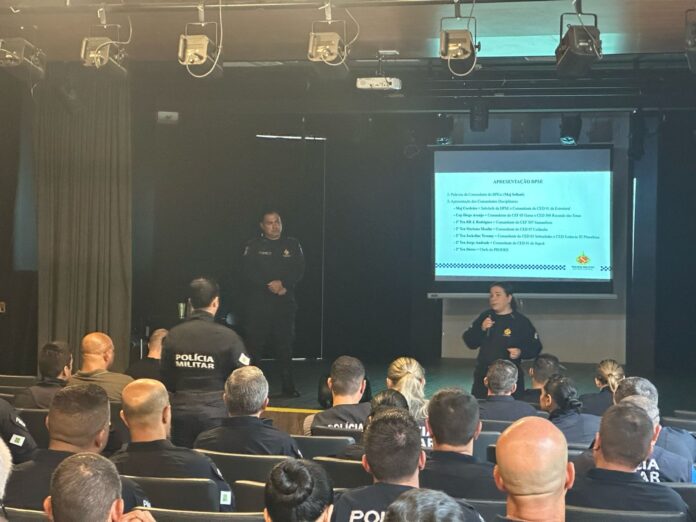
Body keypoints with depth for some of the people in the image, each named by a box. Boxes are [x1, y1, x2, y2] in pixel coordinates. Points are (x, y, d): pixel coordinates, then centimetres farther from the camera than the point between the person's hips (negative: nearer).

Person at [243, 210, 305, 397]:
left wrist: (283, 284, -15)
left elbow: (299, 270, 0)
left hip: (285, 303, 1)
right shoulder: (253, 246, 4)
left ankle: (288, 387, 8)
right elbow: (249, 273, -6)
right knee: (255, 346, -3)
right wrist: (271, 285, -15)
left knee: (285, 346, 2)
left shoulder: (292, 245, 10)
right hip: (258, 303, -1)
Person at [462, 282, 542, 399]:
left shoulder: (521, 321, -3)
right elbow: (470, 342, 6)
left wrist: (521, 352, -21)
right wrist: (481, 329, -11)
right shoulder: (485, 317, 9)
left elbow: (535, 347, -2)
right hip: (483, 374, 4)